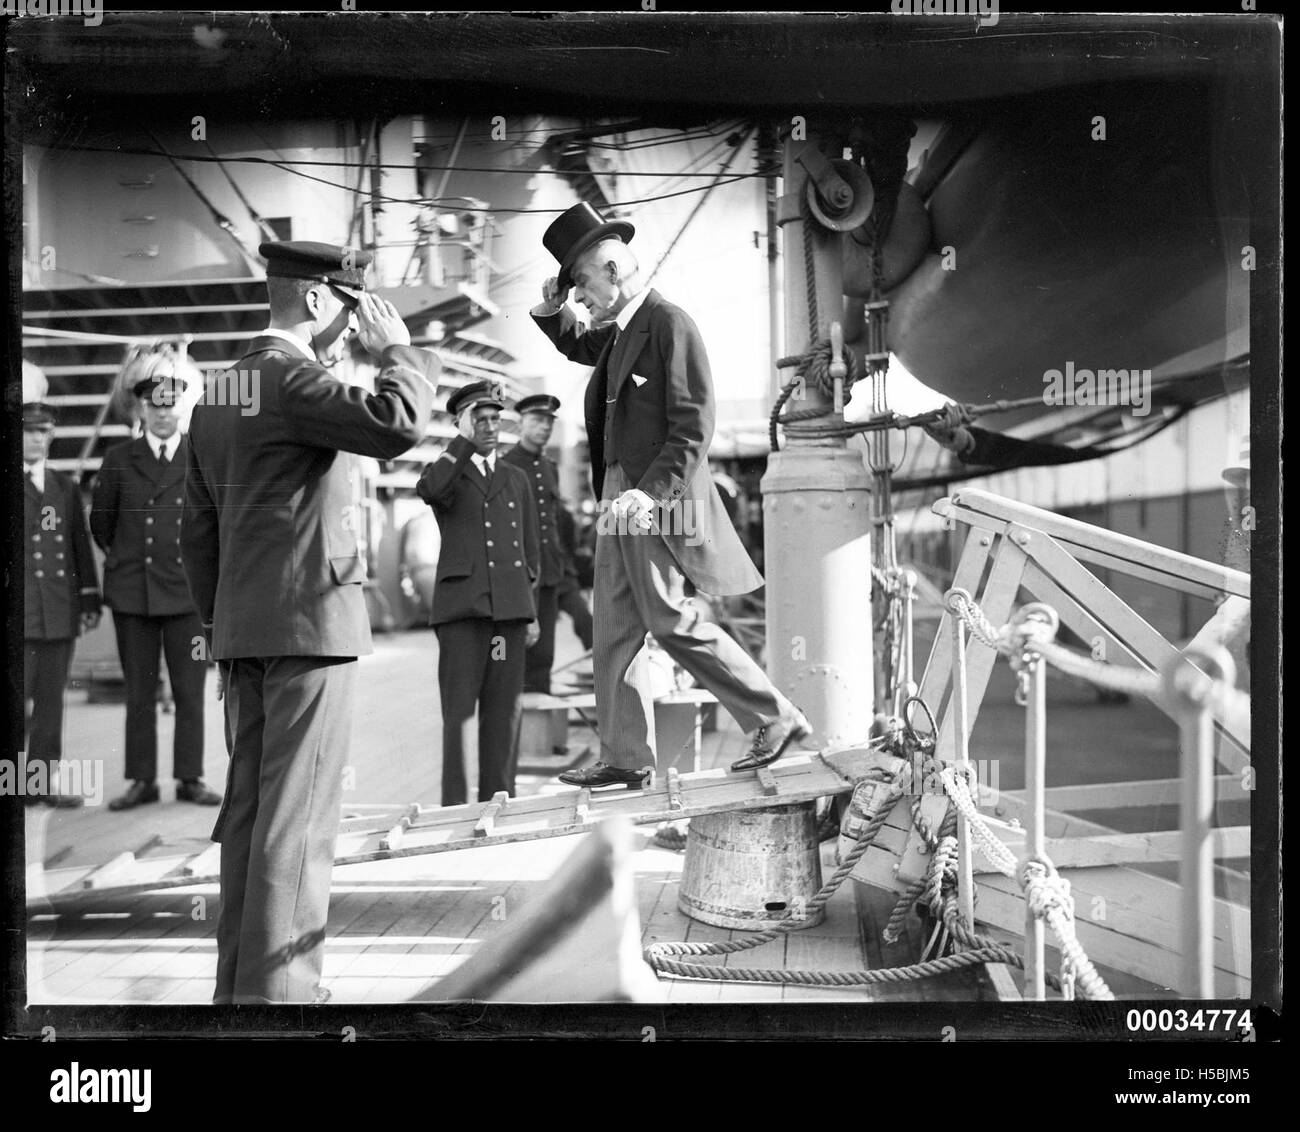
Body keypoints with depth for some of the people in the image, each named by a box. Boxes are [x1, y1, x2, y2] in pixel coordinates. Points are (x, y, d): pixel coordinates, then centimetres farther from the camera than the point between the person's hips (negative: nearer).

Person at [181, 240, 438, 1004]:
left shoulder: (220, 391, 16)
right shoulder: (293, 378, -11)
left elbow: (199, 530, 17)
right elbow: (399, 425, -27)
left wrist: (221, 628, 21)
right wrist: (398, 349, -9)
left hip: (243, 628, 9)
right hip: (310, 622, -9)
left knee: (250, 807, 12)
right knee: (297, 816, -5)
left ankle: (239, 980, 19)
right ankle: (278, 986, -1)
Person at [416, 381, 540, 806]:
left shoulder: (516, 479, 18)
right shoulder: (444, 472, 10)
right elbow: (429, 490, -18)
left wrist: (533, 612, 12)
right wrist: (464, 441, -12)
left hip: (510, 607, 3)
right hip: (461, 606, -3)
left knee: (504, 710, 1)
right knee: (459, 709, -6)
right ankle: (455, 805, -4)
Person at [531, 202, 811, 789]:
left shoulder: (670, 324, -11)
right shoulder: (617, 332, 16)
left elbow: (693, 428, -16)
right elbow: (578, 346, 39)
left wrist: (650, 492, -25)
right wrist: (551, 312, 20)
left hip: (658, 501, -9)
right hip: (619, 502, 9)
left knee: (671, 621, -8)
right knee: (614, 632, 8)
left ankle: (777, 719, 3)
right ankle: (623, 757, 15)